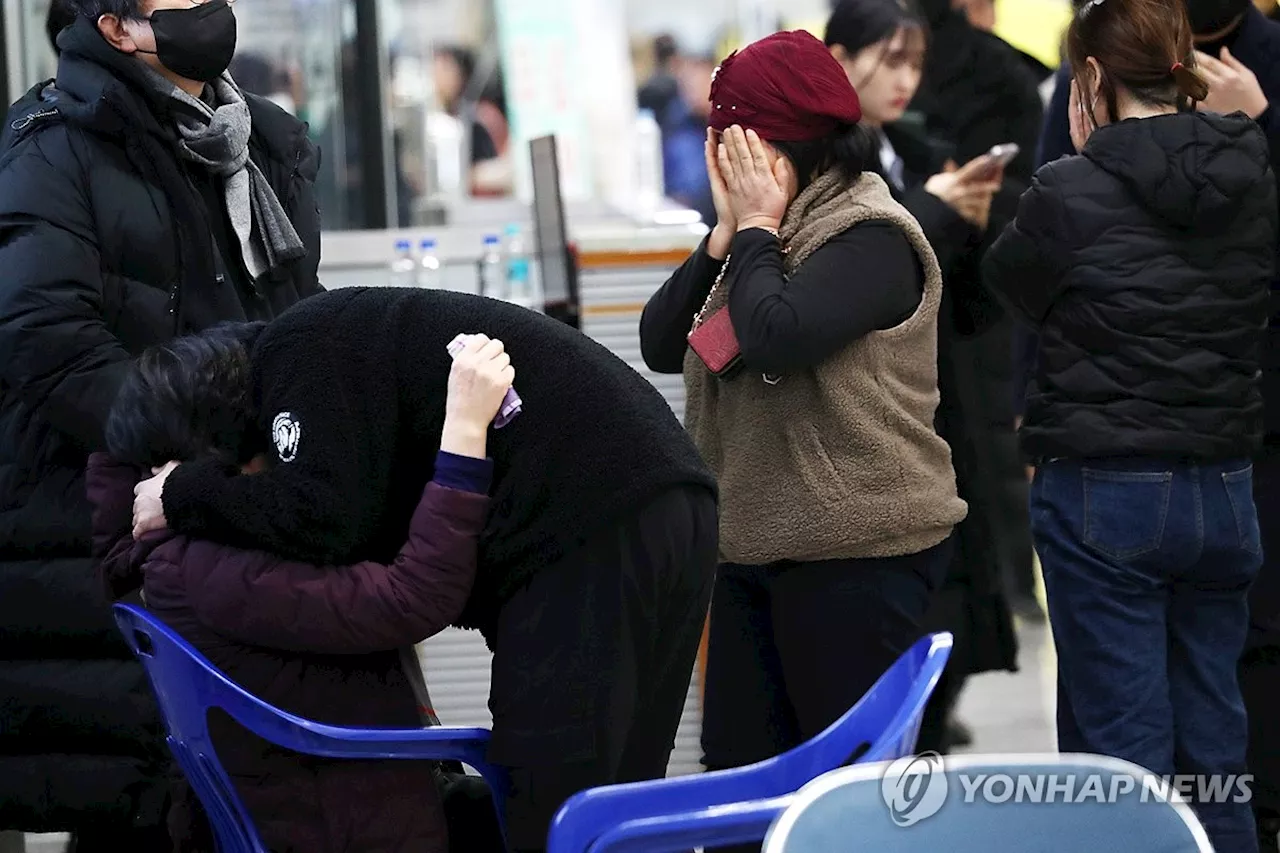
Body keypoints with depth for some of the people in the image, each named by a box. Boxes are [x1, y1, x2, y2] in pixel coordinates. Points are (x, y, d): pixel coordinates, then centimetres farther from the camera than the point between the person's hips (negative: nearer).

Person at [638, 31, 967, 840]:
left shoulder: (871, 237, -13)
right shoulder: (764, 230, 14)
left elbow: (777, 340, -26)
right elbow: (662, 346, 9)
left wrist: (758, 227, -12)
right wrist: (727, 231, 0)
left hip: (858, 557, -9)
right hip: (753, 547, 9)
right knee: (740, 767, 11)